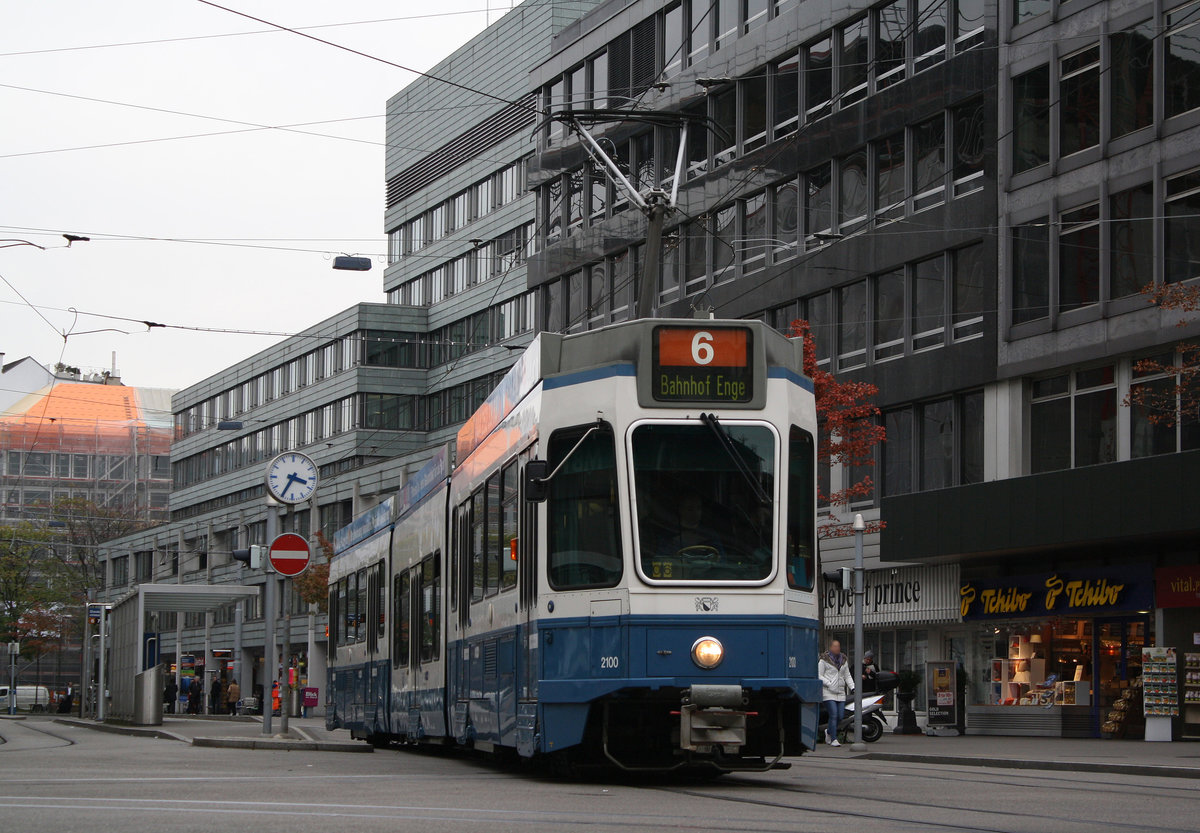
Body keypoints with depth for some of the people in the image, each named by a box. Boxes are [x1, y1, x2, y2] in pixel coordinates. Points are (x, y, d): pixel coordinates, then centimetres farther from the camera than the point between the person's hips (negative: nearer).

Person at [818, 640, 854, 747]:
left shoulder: (843, 660, 16)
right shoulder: (824, 660, -1)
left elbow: (847, 676, 19)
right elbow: (819, 676, -4)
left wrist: (852, 687, 6)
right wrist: (829, 684, -15)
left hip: (840, 693, 6)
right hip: (828, 693, -6)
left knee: (840, 716, 2)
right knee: (834, 715, -14)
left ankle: (828, 732, 29)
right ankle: (833, 739, -10)